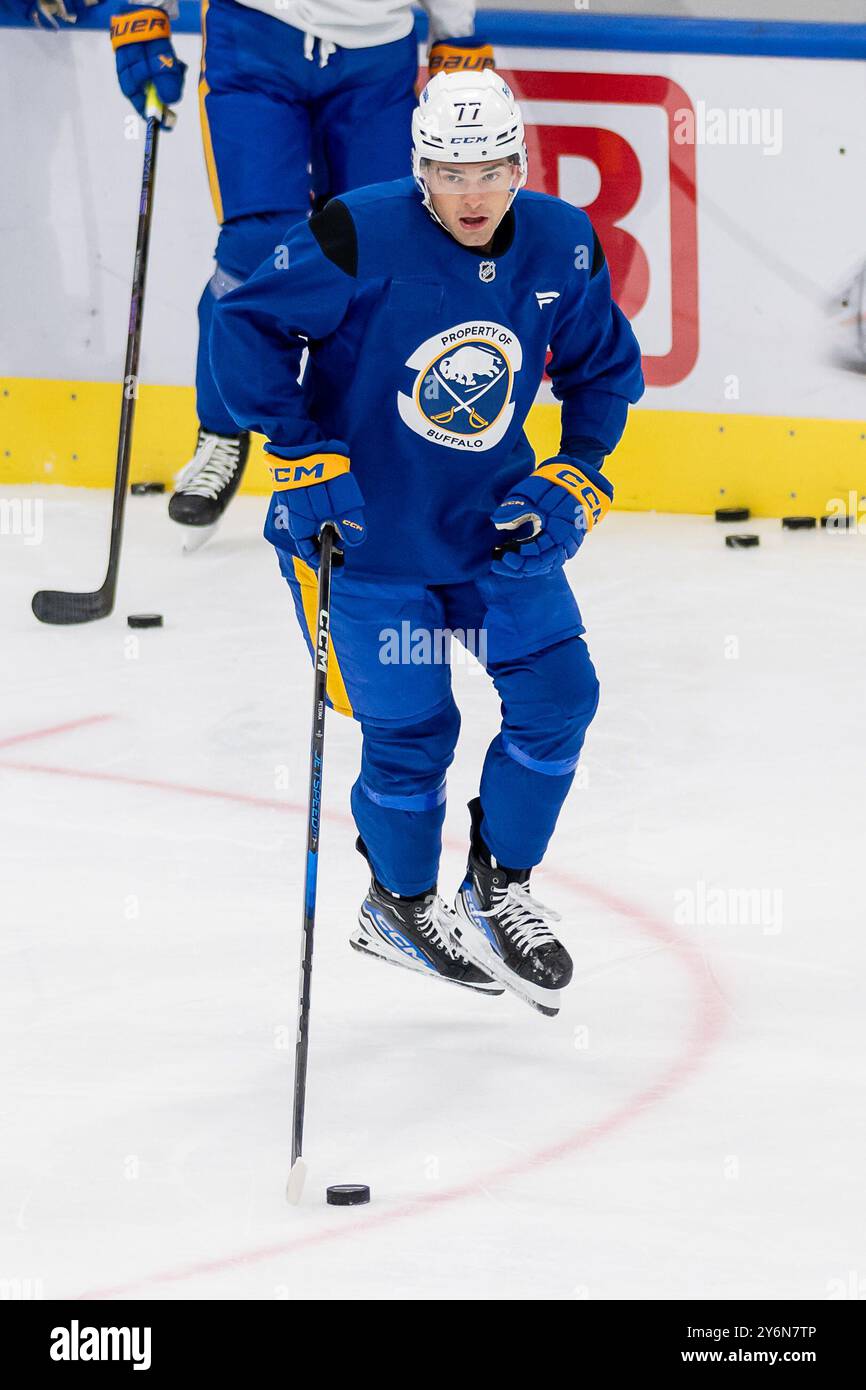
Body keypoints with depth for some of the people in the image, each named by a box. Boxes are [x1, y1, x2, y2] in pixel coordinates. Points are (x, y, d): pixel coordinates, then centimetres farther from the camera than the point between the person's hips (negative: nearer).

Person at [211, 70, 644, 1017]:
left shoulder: (562, 246, -7)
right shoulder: (361, 237, -22)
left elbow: (606, 367, 9)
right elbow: (246, 326, -15)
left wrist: (575, 479, -4)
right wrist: (299, 456, -20)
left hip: (495, 515, 5)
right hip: (362, 524, -5)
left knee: (557, 694, -2)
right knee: (410, 730, -1)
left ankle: (497, 890, 20)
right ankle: (399, 909, 26)